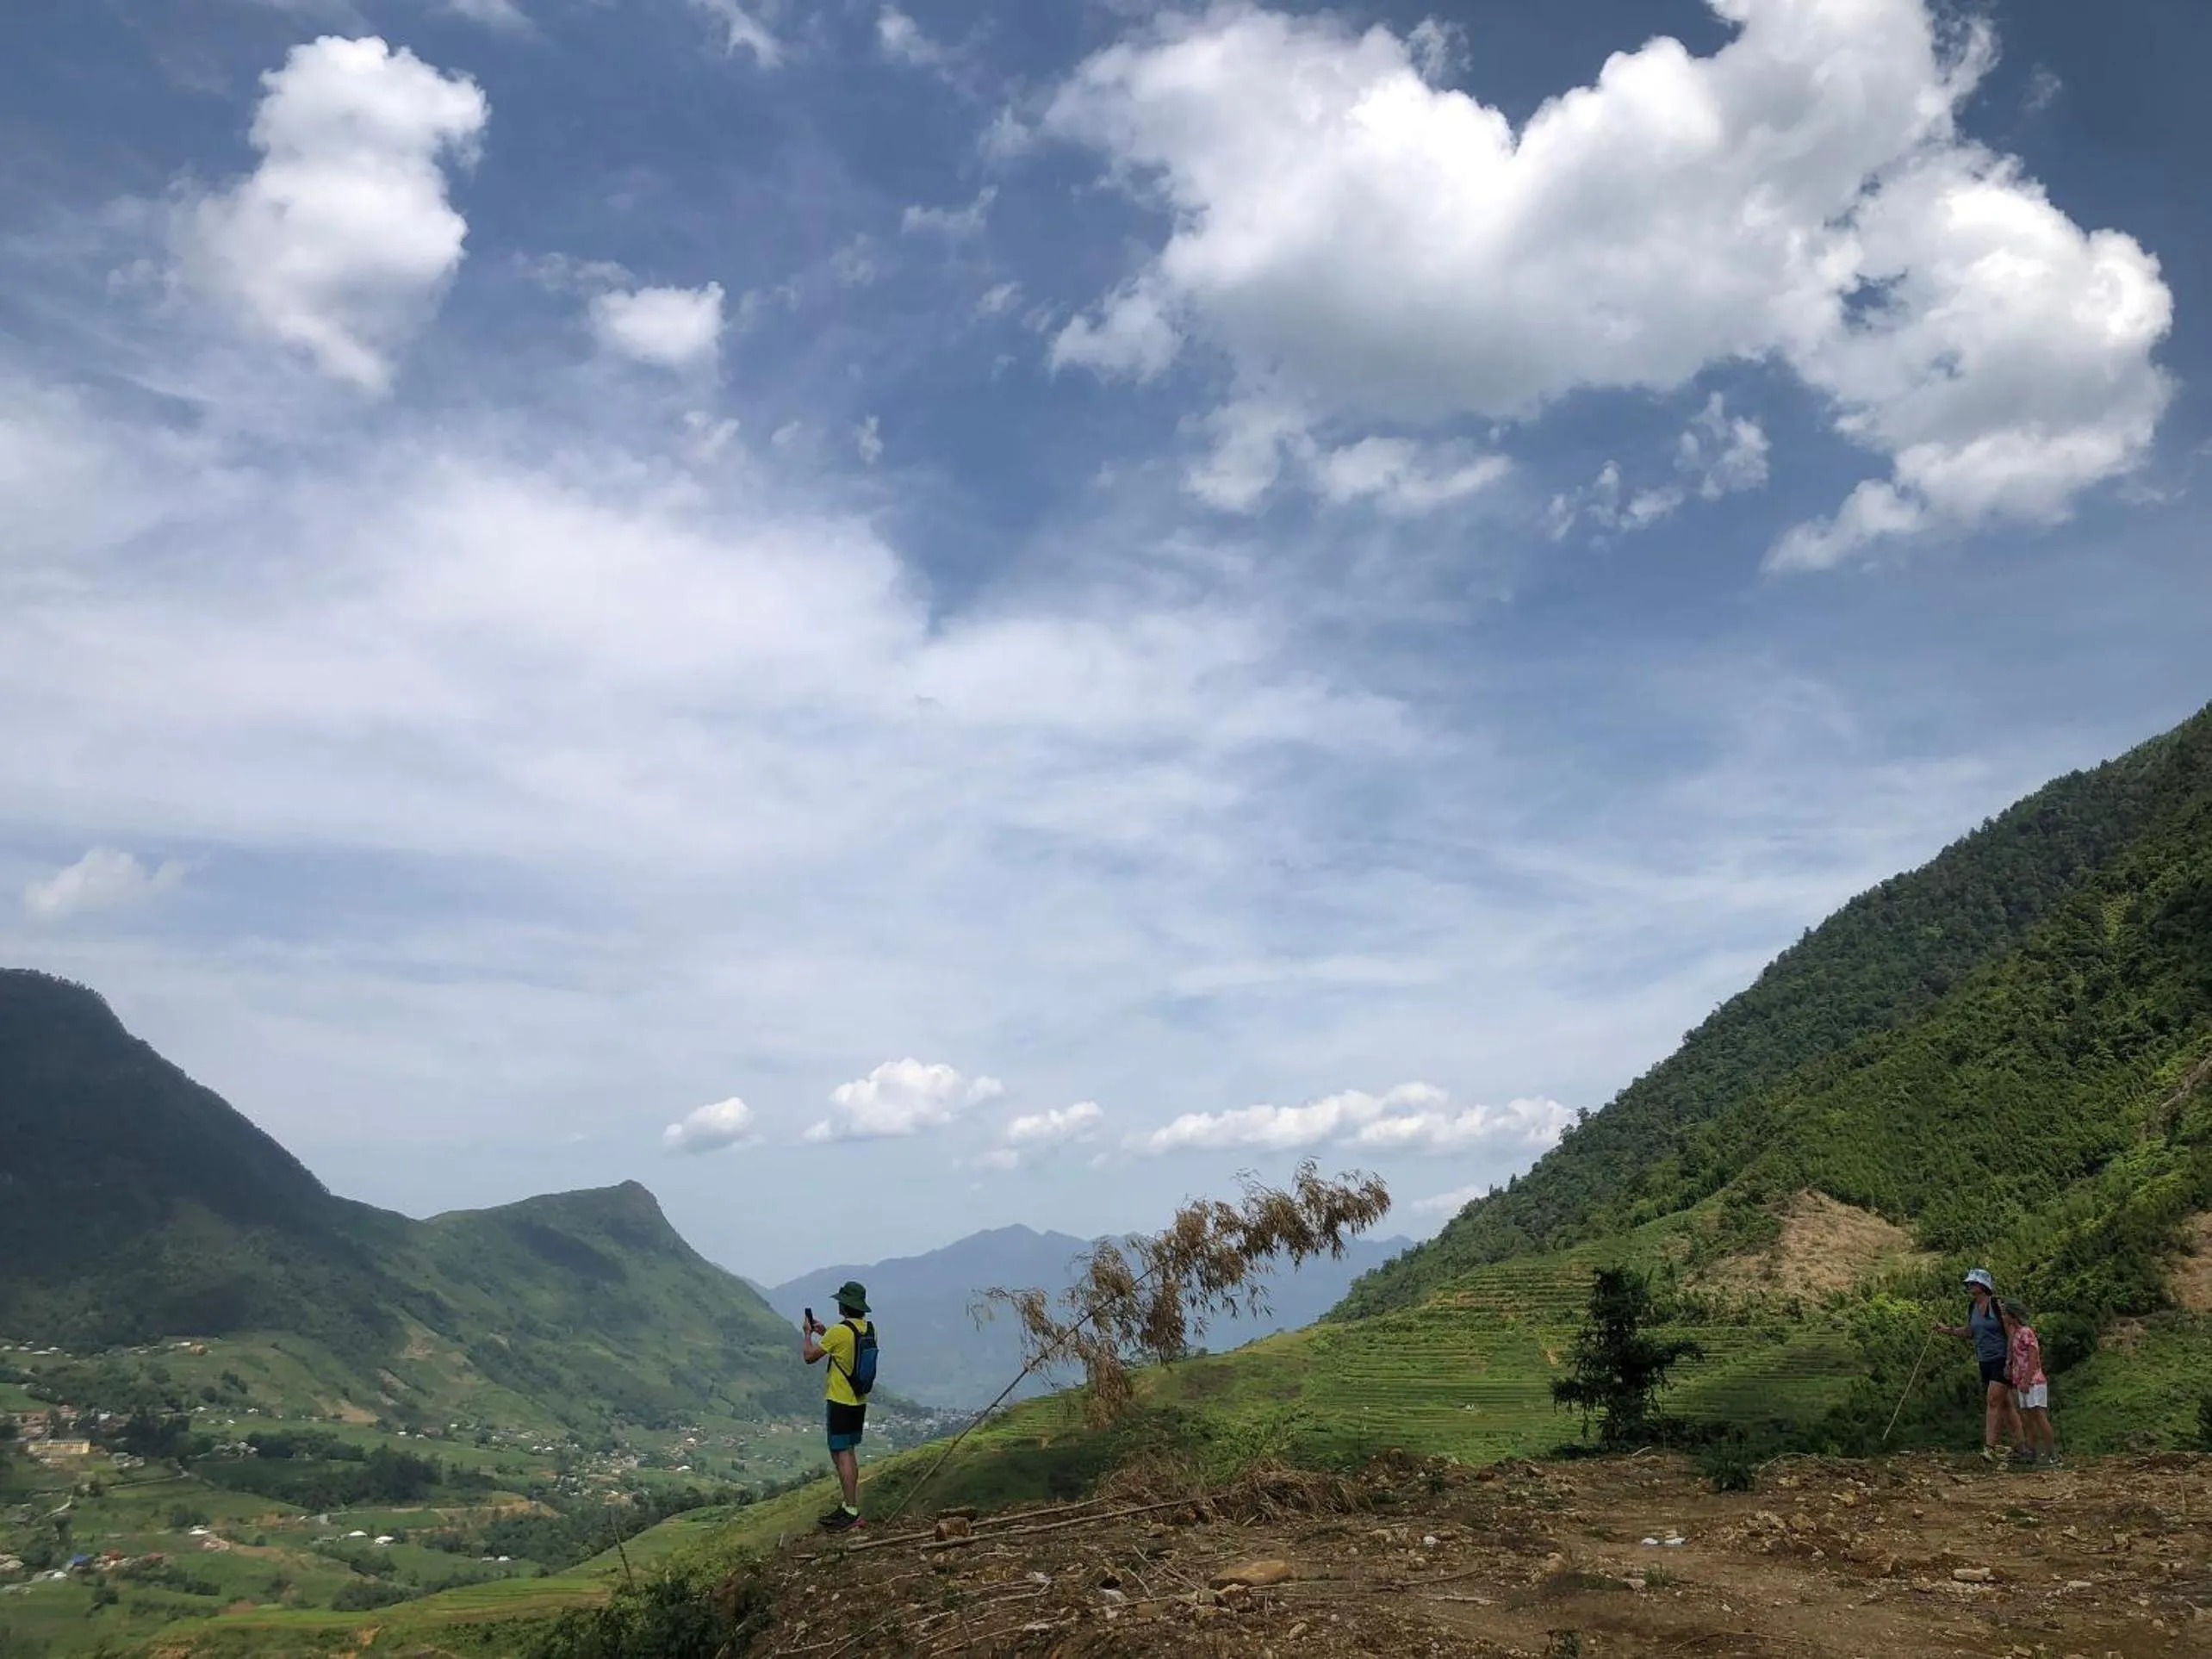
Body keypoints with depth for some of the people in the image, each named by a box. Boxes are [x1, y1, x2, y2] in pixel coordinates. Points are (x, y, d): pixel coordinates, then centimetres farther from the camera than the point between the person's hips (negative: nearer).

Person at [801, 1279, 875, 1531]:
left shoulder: (839, 1332, -21)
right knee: (849, 1452, 17)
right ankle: (849, 1506, 23)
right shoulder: (869, 1329, 3)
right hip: (860, 1400, 8)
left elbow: (809, 1356, -11)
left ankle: (852, 1513, -6)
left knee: (841, 1454, -4)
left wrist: (807, 1333, 6)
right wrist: (825, 1333, 19)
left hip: (841, 1402, -8)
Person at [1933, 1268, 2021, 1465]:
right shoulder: (1972, 1307, 9)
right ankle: (2017, 1444, 19)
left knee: (1993, 1401, -14)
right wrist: (1947, 1330, 8)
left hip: (2001, 1360, -8)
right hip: (1985, 1361, 8)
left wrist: (2009, 1361, -17)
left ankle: (1990, 1448, -16)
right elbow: (1969, 1331, 21)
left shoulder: (1997, 1304, -13)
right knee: (2004, 1403, 12)